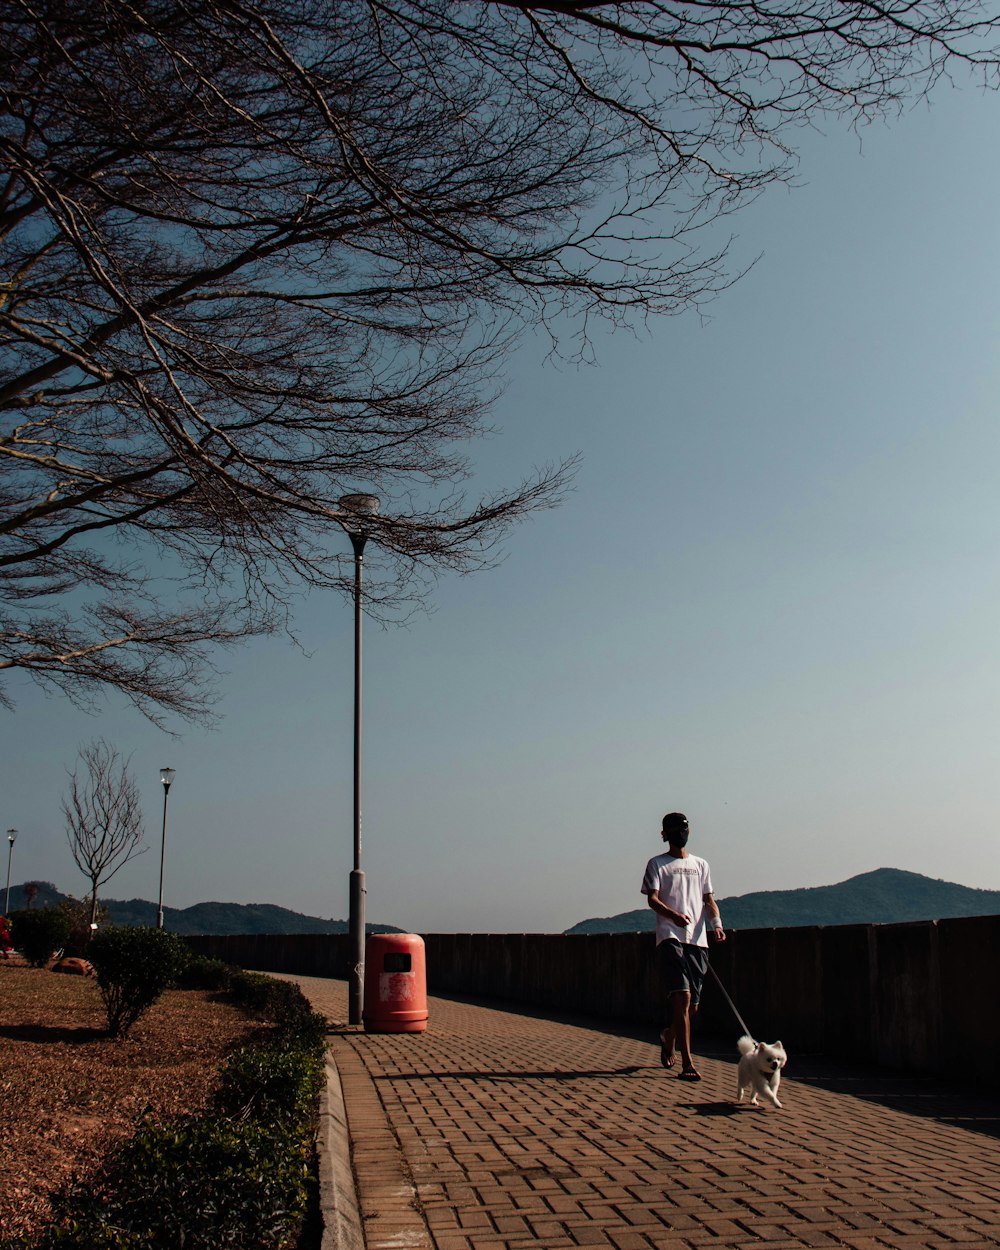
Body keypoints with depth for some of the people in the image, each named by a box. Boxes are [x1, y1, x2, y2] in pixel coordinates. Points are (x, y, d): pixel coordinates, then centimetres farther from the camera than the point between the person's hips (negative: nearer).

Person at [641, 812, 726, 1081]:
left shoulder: (701, 864, 20)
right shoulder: (657, 864, 7)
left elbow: (709, 899, 15)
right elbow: (652, 899, -4)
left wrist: (716, 924, -5)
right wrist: (673, 915, -24)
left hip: (698, 940, 5)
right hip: (670, 938, -5)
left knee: (692, 1006, 8)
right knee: (682, 998, -18)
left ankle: (667, 1036, 38)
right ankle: (687, 1063, -18)